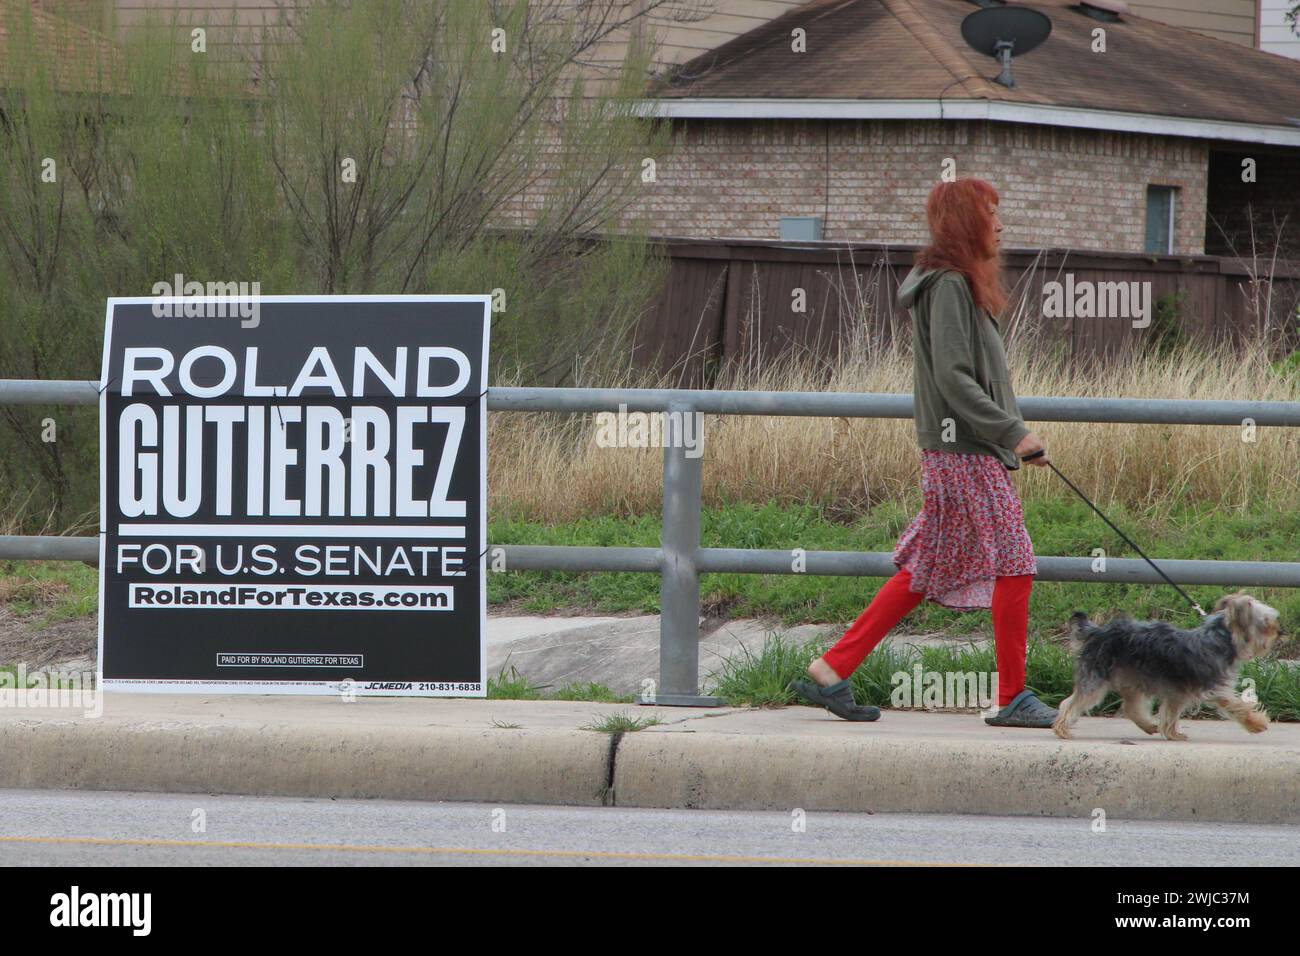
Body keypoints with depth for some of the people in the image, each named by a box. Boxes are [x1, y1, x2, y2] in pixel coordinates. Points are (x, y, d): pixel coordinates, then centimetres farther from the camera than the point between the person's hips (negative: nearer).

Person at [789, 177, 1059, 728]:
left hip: (953, 453, 10)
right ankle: (1013, 698, 0)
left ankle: (830, 673, 10)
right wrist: (1013, 432, -17)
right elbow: (953, 378, -20)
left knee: (928, 571, 10)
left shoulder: (957, 284, 18)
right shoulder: (948, 285, -14)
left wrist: (1014, 438, 20)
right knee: (1013, 563, -5)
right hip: (966, 454, -10)